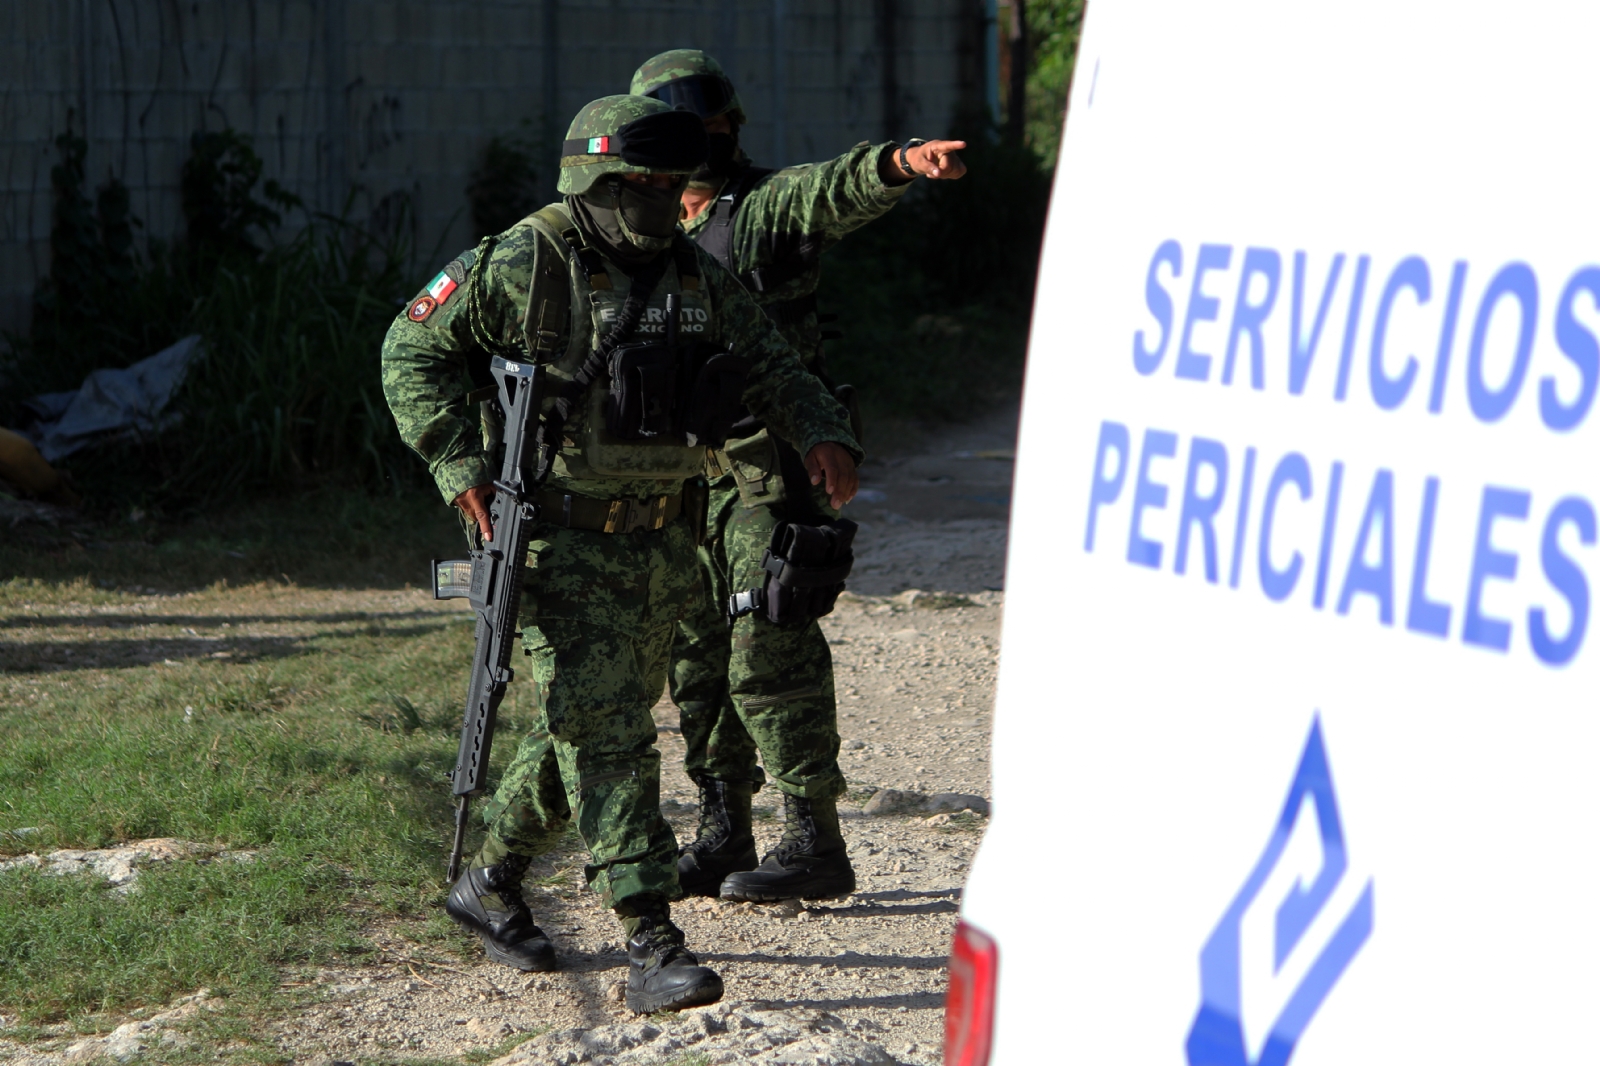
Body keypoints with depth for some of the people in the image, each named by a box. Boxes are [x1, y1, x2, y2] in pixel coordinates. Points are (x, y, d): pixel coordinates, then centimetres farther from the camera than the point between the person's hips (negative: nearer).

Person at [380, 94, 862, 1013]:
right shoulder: (520, 268, -11)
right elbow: (413, 351, -4)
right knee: (607, 734, -11)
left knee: (592, 728, 15)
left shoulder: (697, 278, 5)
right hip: (561, 539, -6)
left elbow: (771, 368, 10)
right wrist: (461, 469, -13)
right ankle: (653, 947, -13)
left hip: (659, 543, 6)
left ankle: (492, 884, 35)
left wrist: (824, 433, -10)